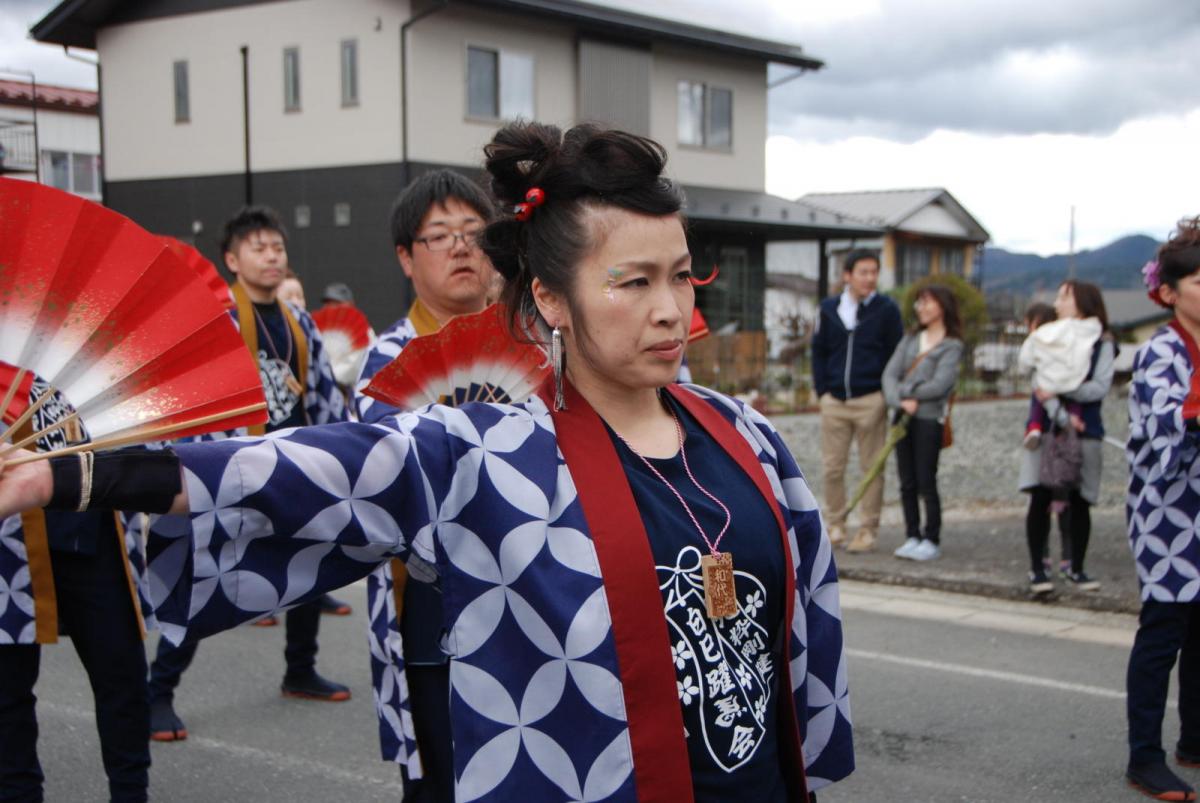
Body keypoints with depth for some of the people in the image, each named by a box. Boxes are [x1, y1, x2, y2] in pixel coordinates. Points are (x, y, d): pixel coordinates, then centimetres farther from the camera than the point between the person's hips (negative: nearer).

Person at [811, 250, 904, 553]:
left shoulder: (886, 309, 1)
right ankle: (835, 525, 16)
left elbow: (896, 356, 3)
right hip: (834, 400, 3)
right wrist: (822, 391, 4)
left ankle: (868, 531, 9)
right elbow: (818, 352, 13)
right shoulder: (828, 309, 8)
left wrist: (887, 395, -4)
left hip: (871, 400, -2)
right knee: (831, 468, 4)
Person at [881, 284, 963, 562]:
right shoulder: (910, 340, 15)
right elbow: (889, 374, 3)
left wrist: (907, 392, -7)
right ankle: (912, 537, 14)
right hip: (903, 417, 5)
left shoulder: (952, 346, -1)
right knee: (907, 484, 7)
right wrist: (900, 401, -14)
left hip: (929, 418, -5)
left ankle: (932, 540, 3)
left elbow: (940, 384, -13)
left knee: (926, 482, -4)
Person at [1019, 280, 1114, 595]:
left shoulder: (1102, 344, 3)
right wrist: (1062, 416, -17)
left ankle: (1077, 571, 15)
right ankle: (1037, 569, 4)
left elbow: (1100, 386, -9)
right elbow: (1040, 384, -4)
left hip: (1086, 431, 0)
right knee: (1041, 499, -5)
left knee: (1080, 503, 3)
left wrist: (1062, 391, -19)